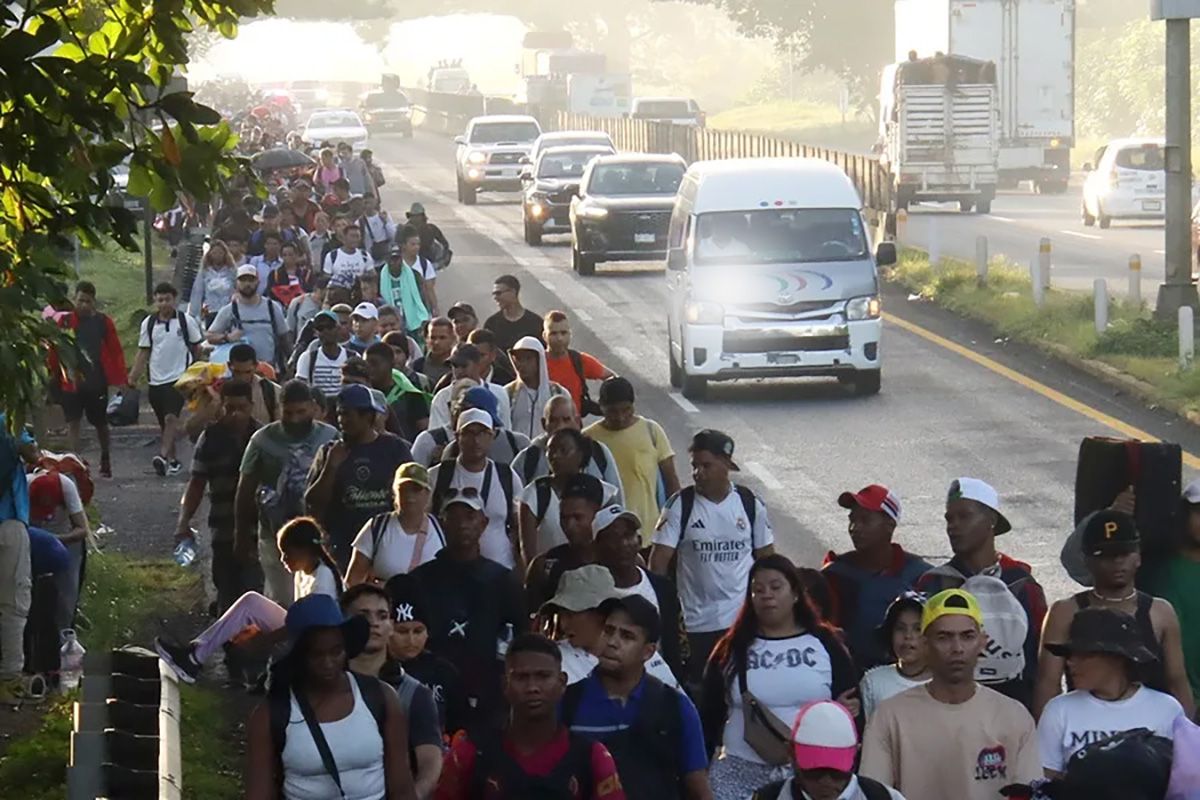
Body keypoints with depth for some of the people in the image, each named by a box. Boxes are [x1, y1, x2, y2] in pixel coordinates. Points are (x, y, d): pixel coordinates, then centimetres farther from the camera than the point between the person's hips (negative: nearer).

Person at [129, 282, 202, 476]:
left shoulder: (186, 321, -2)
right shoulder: (148, 324, 6)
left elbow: (198, 347, 4)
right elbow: (143, 353, 9)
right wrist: (133, 377, 1)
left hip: (178, 378, -4)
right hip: (156, 380, 4)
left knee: (171, 418, -19)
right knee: (164, 423, 11)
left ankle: (163, 457, -28)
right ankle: (173, 461, 22)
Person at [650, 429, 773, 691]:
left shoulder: (750, 503, 2)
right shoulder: (681, 505, -5)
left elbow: (766, 556, 10)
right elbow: (659, 561, -7)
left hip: (745, 619, 2)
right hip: (698, 623, -2)